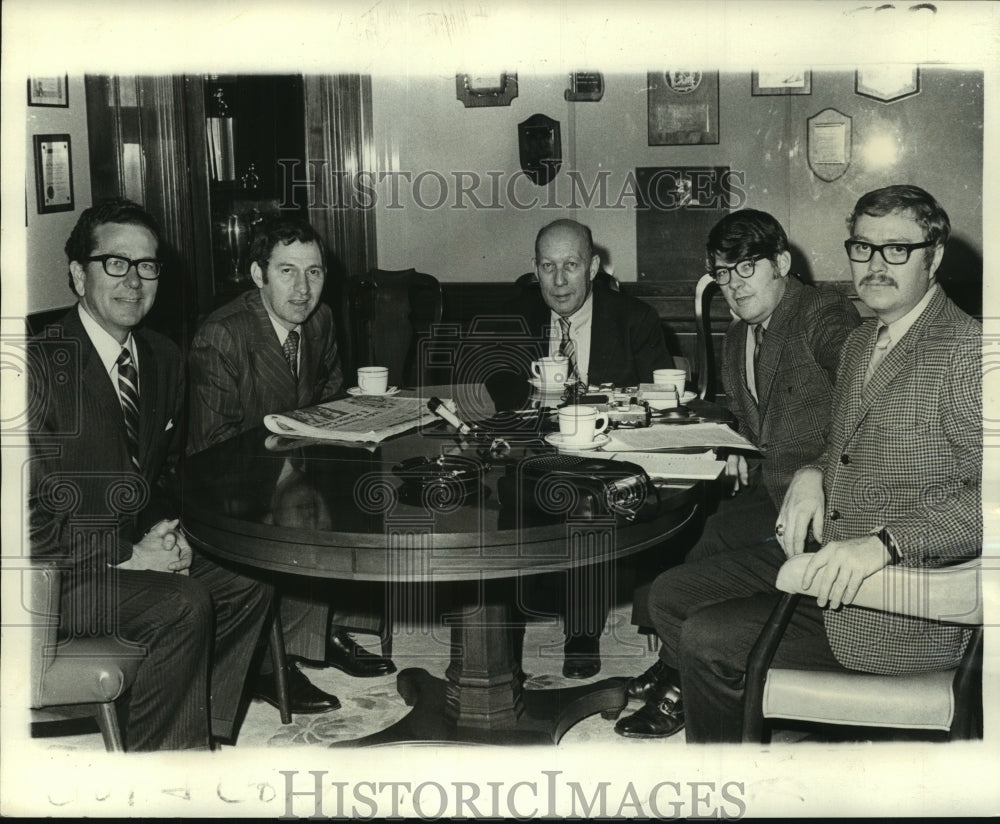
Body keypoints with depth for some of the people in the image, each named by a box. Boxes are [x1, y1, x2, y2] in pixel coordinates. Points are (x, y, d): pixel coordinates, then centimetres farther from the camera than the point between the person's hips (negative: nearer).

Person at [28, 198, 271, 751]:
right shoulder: (42, 365, -19)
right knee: (184, 604, -25)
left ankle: (202, 735, 7)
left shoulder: (163, 358, 6)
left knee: (249, 583, -6)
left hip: (134, 547, 8)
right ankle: (157, 754, -6)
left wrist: (164, 530, -3)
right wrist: (128, 554, -20)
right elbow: (29, 517, -21)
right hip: (59, 572, -8)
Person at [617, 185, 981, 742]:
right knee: (671, 594, 7)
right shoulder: (859, 343, 14)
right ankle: (702, 700, 28)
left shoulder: (968, 350, -15)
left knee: (707, 639, -15)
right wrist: (812, 476, 2)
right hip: (831, 564, 9)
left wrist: (884, 543, -32)